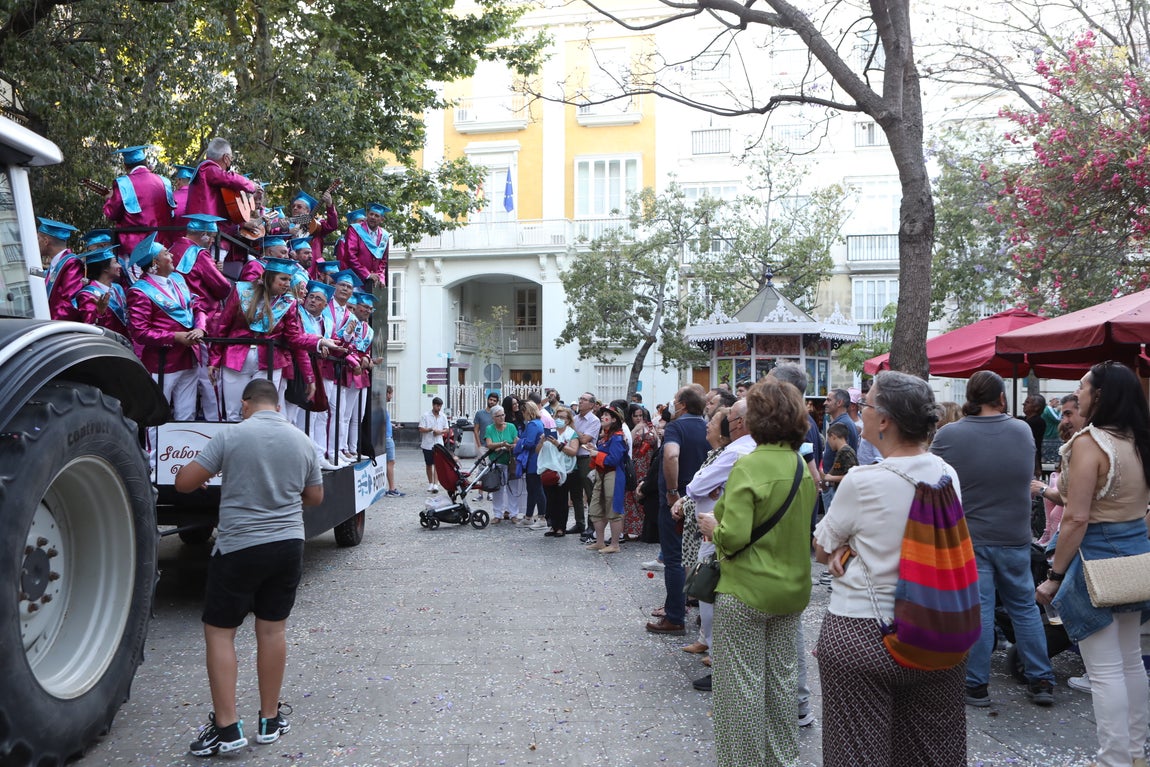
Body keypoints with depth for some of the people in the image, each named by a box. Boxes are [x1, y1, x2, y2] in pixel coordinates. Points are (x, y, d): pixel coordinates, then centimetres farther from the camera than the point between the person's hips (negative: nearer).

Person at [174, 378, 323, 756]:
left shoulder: (231, 435, -10)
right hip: (288, 545, 4)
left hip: (238, 548, -4)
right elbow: (315, 497, 12)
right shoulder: (302, 440, 3)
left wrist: (205, 473, 12)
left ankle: (227, 727, 7)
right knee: (272, 629, 13)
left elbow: (184, 482, -9)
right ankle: (270, 719, 22)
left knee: (219, 631, 8)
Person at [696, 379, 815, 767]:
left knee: (742, 681, 8)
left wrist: (713, 527, -8)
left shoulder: (748, 467, -21)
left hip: (746, 590, -7)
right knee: (782, 675, 20)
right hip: (792, 588, 7)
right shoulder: (803, 466, 1)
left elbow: (734, 537, -28)